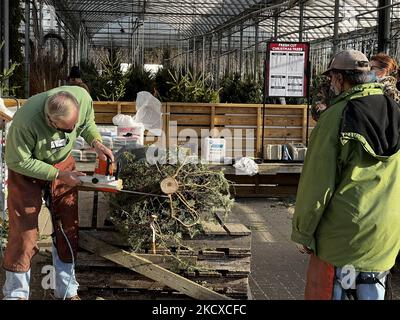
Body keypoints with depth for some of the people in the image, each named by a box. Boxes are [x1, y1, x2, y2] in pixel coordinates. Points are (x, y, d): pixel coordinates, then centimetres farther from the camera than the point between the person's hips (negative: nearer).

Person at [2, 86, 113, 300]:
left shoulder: (83, 97, -25)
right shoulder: (27, 121, -39)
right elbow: (18, 162, -25)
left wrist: (96, 142, -20)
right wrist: (58, 175, -25)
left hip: (63, 163, 4)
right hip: (26, 168, -4)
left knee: (68, 227, 6)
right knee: (24, 230, -4)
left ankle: (67, 291, 20)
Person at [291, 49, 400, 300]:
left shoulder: (336, 116, -14)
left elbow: (318, 180, -13)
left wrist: (302, 231, -4)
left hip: (343, 231, -5)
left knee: (327, 291, 8)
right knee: (373, 292, 16)